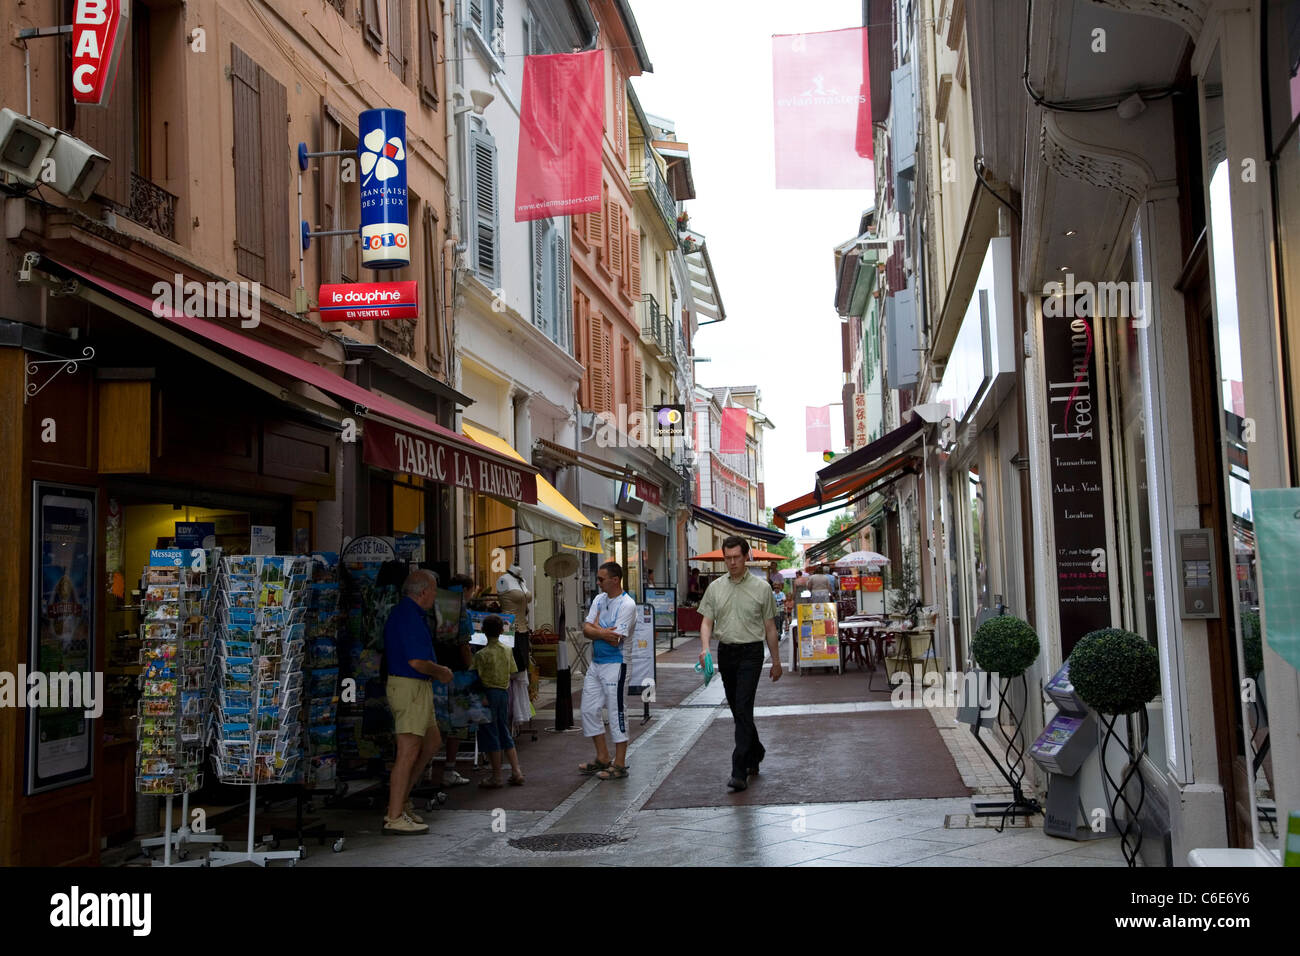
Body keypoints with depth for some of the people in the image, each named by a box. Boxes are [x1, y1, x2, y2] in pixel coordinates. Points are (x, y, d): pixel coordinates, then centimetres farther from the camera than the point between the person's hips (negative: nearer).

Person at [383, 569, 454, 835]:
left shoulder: (400, 613, 15)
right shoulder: (410, 617, -18)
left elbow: (389, 652, 23)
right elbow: (417, 661, -24)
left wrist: (436, 670, 19)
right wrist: (441, 672, -6)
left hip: (416, 686, 11)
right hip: (410, 687, -11)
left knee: (432, 741, 19)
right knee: (409, 751, -8)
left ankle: (401, 799, 21)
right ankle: (395, 817, -4)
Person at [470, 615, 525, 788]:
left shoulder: (482, 655, -15)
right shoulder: (508, 651, 1)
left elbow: (475, 676, -15)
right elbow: (511, 673, 7)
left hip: (489, 693, -6)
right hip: (505, 692, 6)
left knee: (491, 735, 2)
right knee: (505, 733, 16)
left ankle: (496, 777, 6)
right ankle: (516, 771, 12)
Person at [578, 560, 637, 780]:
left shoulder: (627, 604, -14)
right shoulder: (599, 599, 11)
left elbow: (615, 640, -20)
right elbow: (586, 629, 2)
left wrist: (595, 628, -5)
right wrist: (603, 632, -16)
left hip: (615, 664, -8)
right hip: (596, 663, 8)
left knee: (616, 712, -3)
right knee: (589, 709, 11)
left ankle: (619, 764, 5)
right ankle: (602, 758, 22)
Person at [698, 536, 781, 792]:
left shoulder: (761, 588, -1)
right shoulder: (715, 588, 7)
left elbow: (770, 627, 4)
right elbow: (707, 621, 6)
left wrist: (776, 661, 5)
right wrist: (705, 648, -13)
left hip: (751, 653, -4)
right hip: (726, 653, 5)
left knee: (743, 708, -14)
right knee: (737, 709, 14)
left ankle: (739, 771, -15)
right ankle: (756, 754, 34)